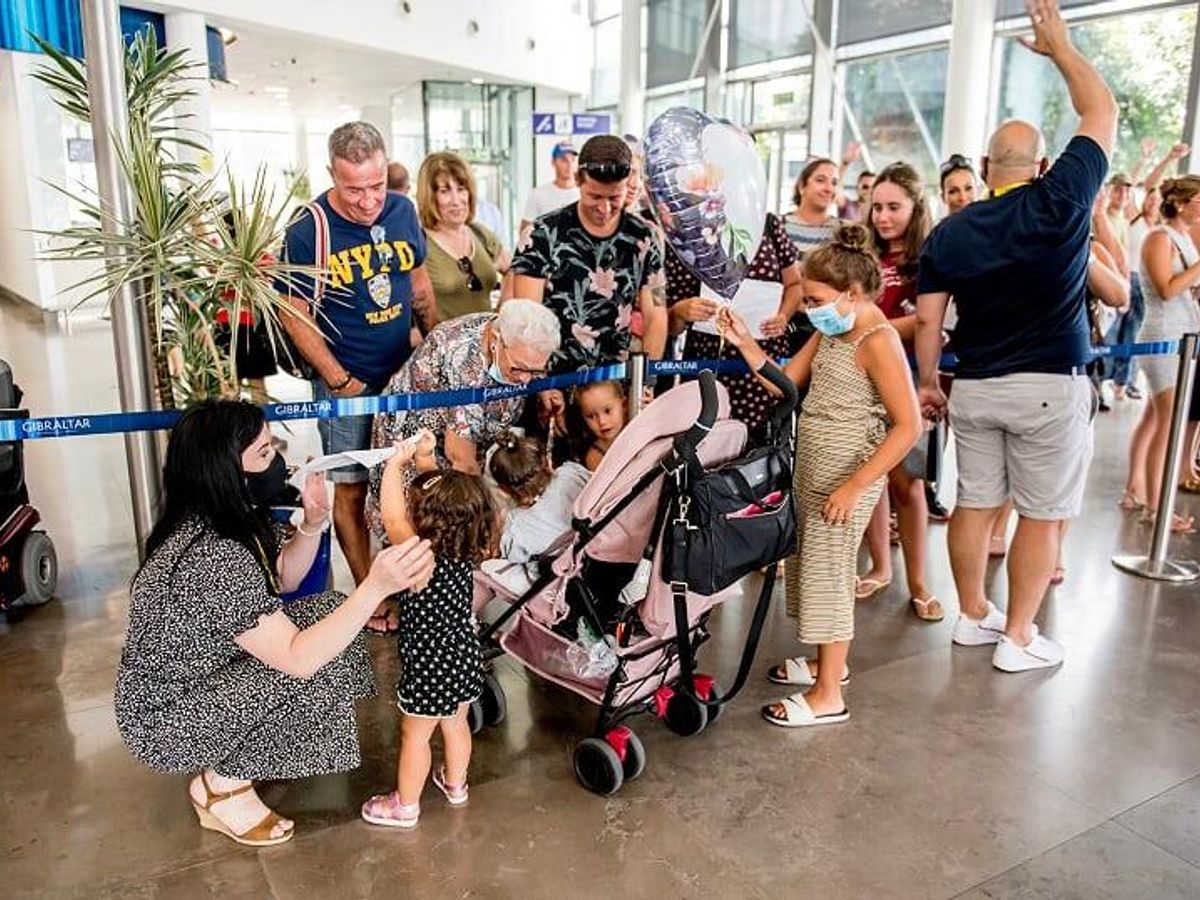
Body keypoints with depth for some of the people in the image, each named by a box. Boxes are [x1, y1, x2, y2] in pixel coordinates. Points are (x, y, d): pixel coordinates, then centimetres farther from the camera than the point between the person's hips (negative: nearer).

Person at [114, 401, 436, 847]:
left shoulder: (213, 517, -6)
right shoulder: (212, 557, -34)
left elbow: (281, 580, 7)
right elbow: (297, 658, -34)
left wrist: (313, 522, -11)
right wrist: (376, 587, -42)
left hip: (197, 675, 9)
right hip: (166, 720, -9)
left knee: (332, 610, 1)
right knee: (316, 668, -23)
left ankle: (244, 758, 13)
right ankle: (222, 784, 0)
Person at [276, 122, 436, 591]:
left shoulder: (403, 211, 0)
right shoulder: (307, 231, -15)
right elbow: (293, 313, -10)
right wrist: (340, 380, -13)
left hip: (406, 374, 5)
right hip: (346, 384, -4)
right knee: (351, 489, 3)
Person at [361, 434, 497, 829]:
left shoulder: (426, 560, -30)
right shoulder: (465, 548, -10)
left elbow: (392, 518, -30)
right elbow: (436, 489, 2)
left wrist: (395, 465, -21)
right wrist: (424, 459, 2)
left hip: (430, 669, -7)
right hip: (465, 659, 7)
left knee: (415, 736, 14)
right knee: (456, 724, 27)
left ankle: (405, 806, 33)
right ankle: (455, 784, 48)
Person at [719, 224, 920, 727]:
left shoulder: (878, 342, -17)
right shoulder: (830, 333, 10)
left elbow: (908, 426, -20)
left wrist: (855, 486, -23)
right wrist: (745, 342, 0)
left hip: (846, 479, -9)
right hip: (811, 470, 9)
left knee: (827, 575, -2)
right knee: (809, 567, 17)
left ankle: (827, 696, 10)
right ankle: (828, 663, 35)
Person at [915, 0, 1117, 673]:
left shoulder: (950, 231, 1)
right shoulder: (1061, 200, -6)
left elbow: (928, 319, 0)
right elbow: (1104, 113, 7)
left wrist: (928, 382, 12)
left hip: (974, 388, 4)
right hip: (1051, 387, -3)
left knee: (975, 503, 13)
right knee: (1041, 515, 7)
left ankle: (973, 616, 27)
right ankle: (1018, 639, 15)